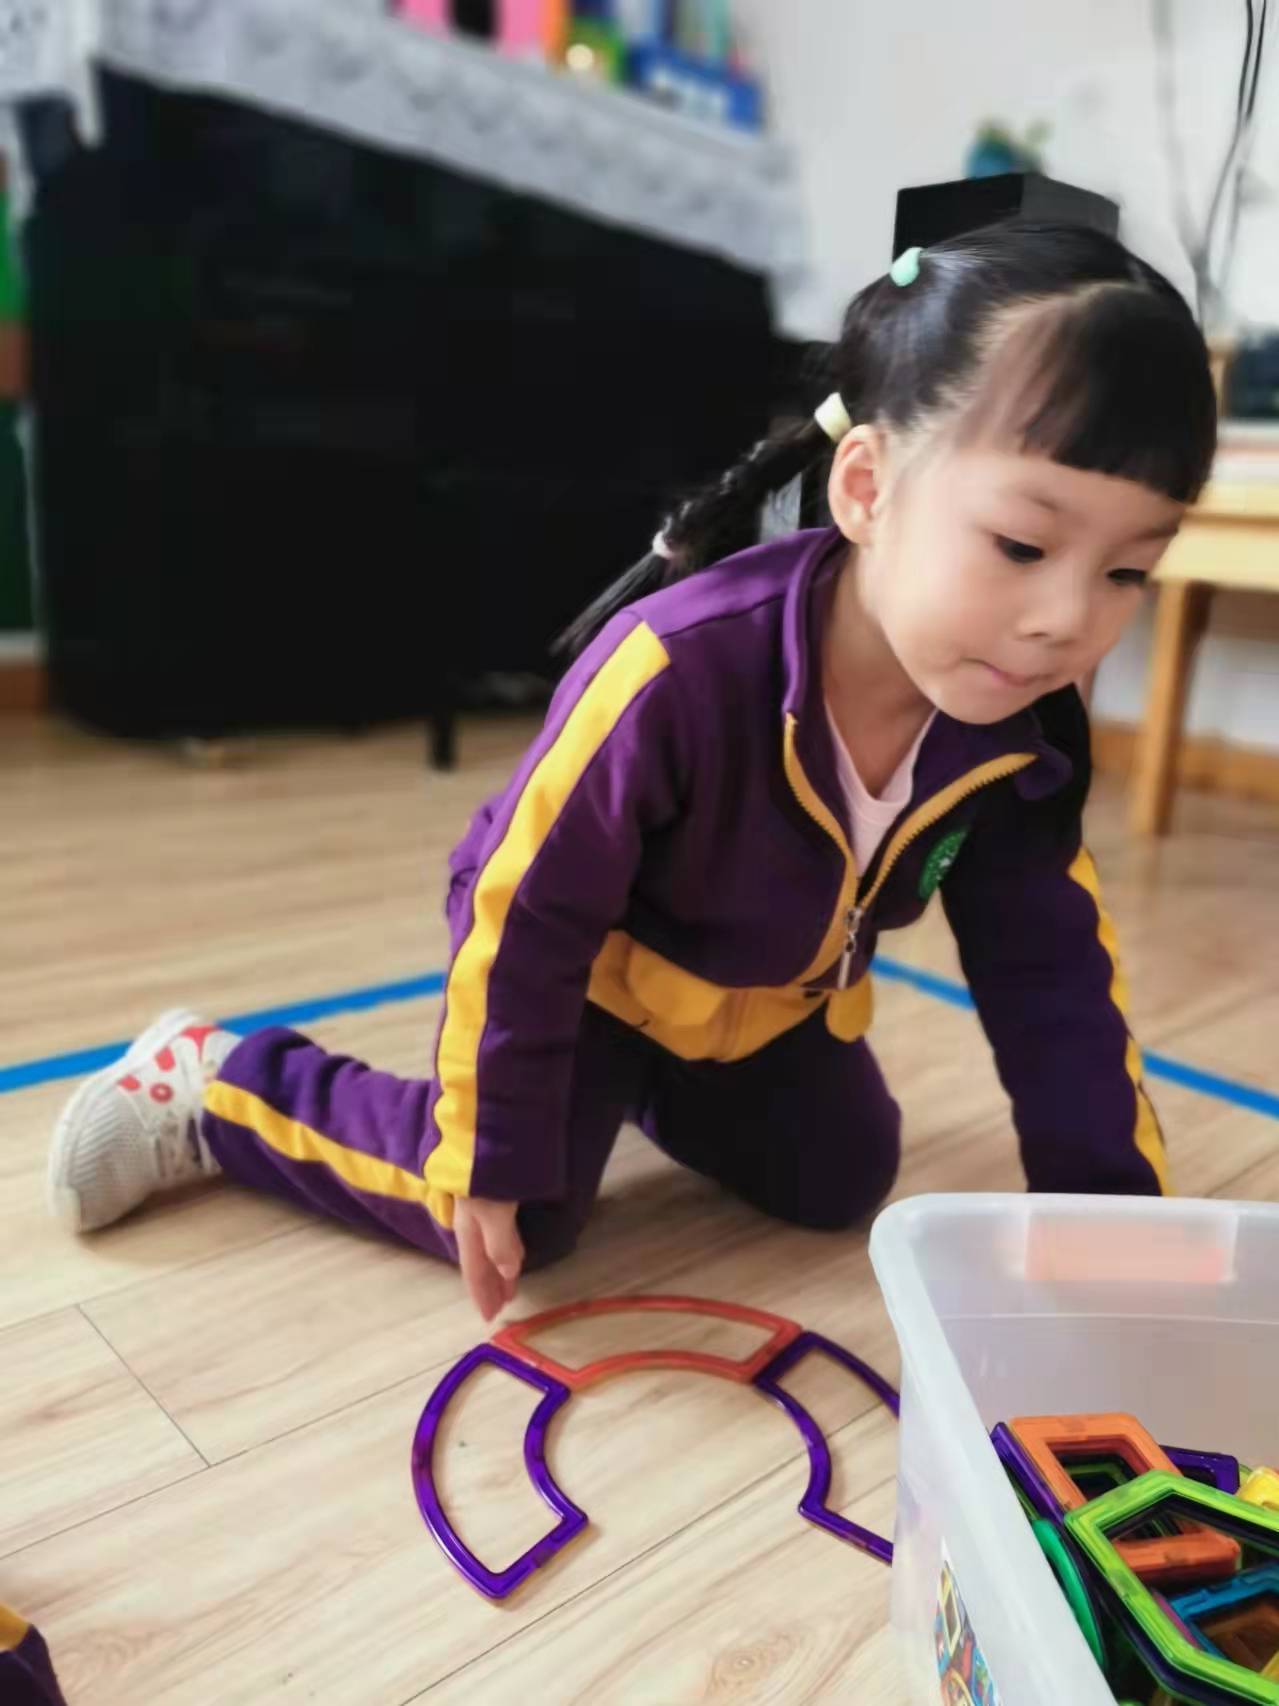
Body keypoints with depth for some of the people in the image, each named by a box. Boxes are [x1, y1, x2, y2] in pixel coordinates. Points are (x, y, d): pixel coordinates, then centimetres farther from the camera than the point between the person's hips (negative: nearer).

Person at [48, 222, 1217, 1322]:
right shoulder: (678, 674, -40)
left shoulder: (1022, 737, -22)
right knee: (519, 1214, -12)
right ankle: (211, 1086, 7)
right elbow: (524, 923, -30)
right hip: (593, 963, -6)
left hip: (766, 996, 6)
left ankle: (642, 1081, 35)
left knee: (842, 1181, 12)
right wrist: (492, 1163, -21)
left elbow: (1056, 976, -10)